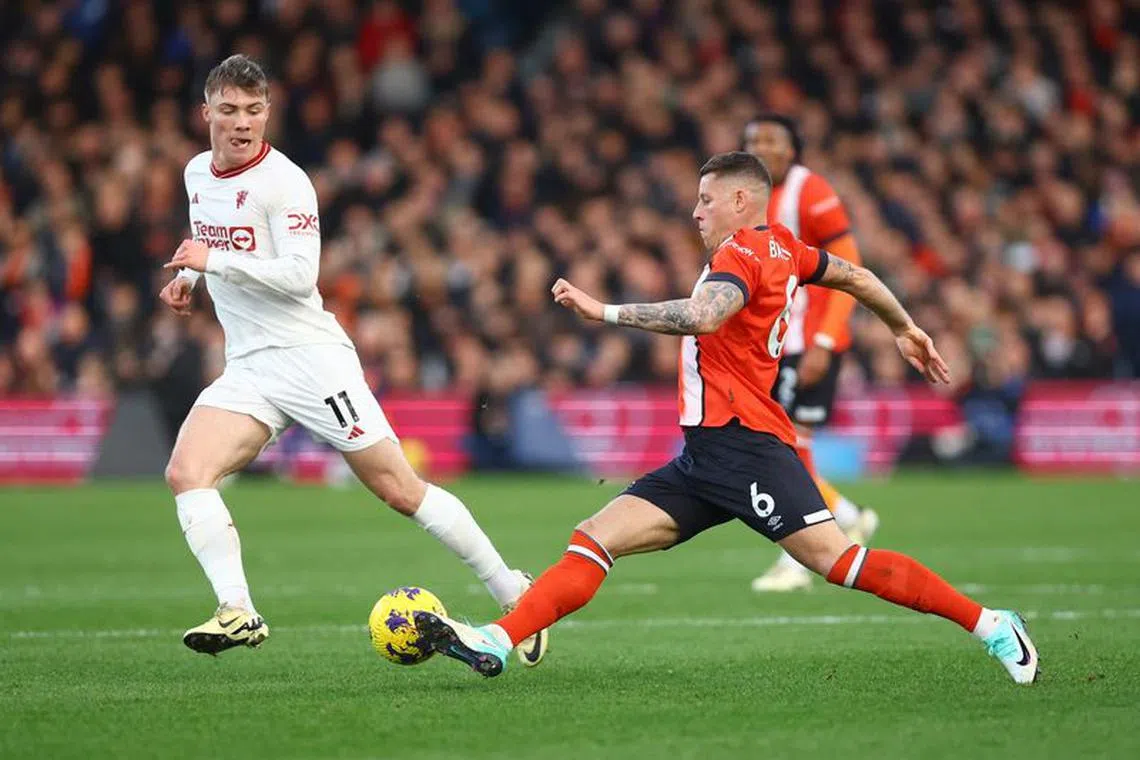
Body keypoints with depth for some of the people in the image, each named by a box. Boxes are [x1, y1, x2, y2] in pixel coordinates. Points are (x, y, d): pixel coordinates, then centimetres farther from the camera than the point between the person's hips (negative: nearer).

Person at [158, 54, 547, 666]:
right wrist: (187, 276, 13)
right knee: (185, 472, -17)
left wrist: (215, 261, -22)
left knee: (400, 489, -5)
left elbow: (299, 276, -20)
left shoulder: (282, 181, -11)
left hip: (309, 355, -6)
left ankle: (510, 590, 8)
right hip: (247, 366, 7)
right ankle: (237, 612, -20)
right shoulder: (198, 174, 12)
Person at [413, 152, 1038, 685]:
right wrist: (905, 329, 49)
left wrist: (604, 311, -25)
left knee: (836, 560, -16)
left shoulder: (743, 249, -9)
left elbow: (701, 315, -28)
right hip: (706, 452, 10)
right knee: (595, 538, -2)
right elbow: (853, 276, 32)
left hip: (742, 443, -10)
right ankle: (496, 643, -11)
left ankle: (990, 625, -9)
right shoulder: (780, 247, 18)